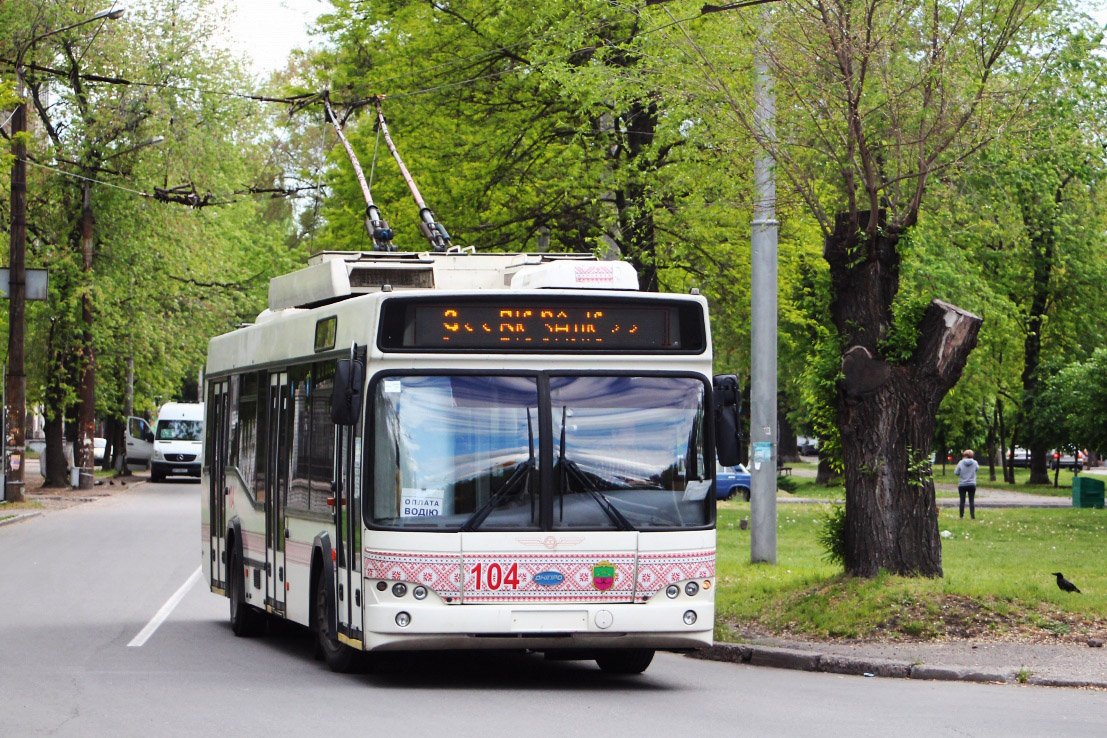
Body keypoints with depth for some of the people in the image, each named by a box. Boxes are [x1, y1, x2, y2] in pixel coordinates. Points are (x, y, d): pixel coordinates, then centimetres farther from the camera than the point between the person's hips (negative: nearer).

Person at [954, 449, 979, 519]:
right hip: (972, 485, 1)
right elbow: (977, 468, 16)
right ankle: (973, 515, 0)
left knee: (962, 500, 4)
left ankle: (961, 515, 4)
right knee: (972, 500, 4)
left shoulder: (961, 463, -9)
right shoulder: (974, 463, -5)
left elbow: (956, 472, -5)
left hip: (962, 485, -1)